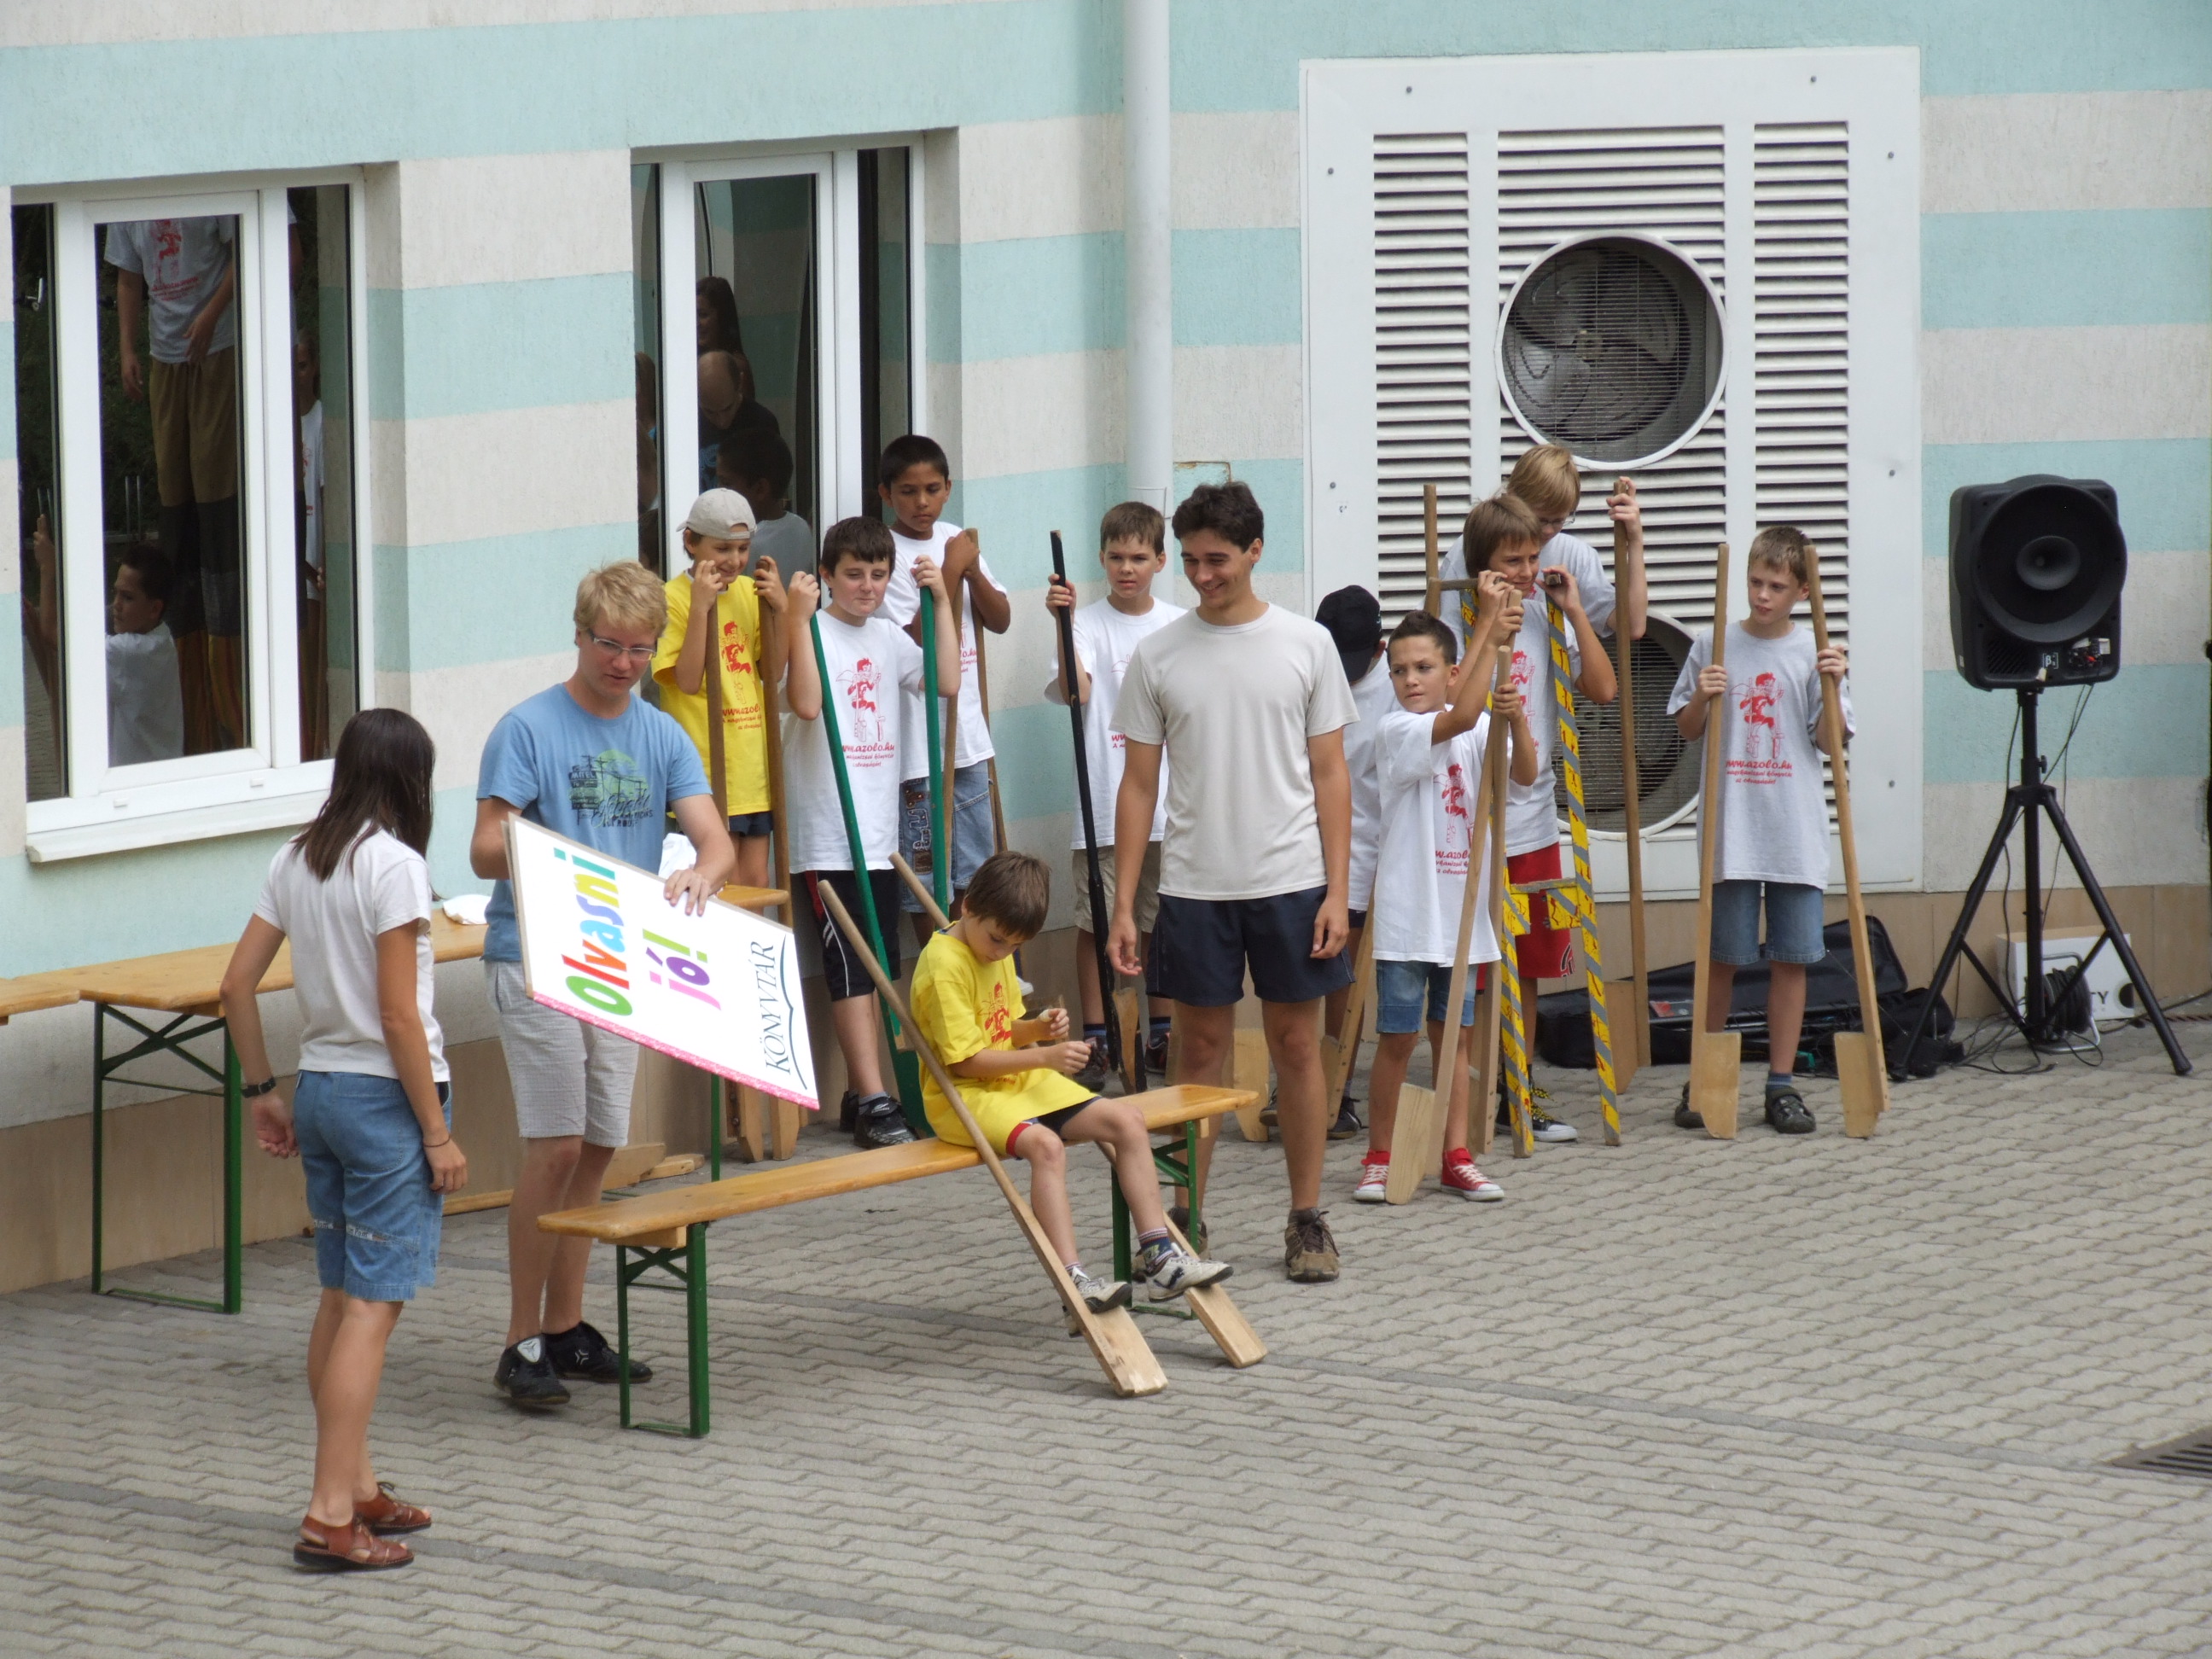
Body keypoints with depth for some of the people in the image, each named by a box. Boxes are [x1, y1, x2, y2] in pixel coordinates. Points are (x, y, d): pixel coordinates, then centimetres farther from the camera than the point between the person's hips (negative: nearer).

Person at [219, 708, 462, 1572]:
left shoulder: (297, 860, 7)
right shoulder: (393, 865, -15)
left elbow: (237, 984, 8)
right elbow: (399, 1016, -17)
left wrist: (264, 1093, 17)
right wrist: (437, 1132, -12)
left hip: (320, 1087, 8)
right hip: (386, 1093, -8)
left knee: (341, 1298, 15)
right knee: (373, 1305, -6)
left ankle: (357, 1489, 24)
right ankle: (331, 1516, -10)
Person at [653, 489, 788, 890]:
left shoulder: (750, 591, 10)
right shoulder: (674, 597, -10)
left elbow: (772, 674, 8)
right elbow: (688, 681, -19)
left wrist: (780, 609, -4)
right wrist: (701, 607, -24)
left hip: (753, 763, 7)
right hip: (706, 766, -7)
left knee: (755, 882, 10)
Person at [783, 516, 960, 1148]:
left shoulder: (887, 638, 12)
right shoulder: (815, 633, -7)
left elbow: (947, 683, 4)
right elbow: (806, 703, -23)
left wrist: (941, 600, 4)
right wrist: (799, 618, -25)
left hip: (880, 829, 7)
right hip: (826, 833, -7)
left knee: (878, 969, 10)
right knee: (850, 968, -8)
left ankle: (862, 1095, 18)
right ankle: (872, 1101, -10)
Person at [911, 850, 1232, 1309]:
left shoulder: (999, 953, 13)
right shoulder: (944, 964, -17)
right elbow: (966, 1060, -21)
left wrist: (1038, 1029, 0)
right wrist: (1044, 1057, -23)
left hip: (1020, 1083, 9)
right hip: (963, 1097, -9)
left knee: (1128, 1119, -4)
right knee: (1045, 1144, -36)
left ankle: (1159, 1257, -5)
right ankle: (1074, 1279, -41)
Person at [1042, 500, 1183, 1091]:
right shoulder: (1086, 622, -3)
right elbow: (1074, 691, -19)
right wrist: (1064, 623, -29)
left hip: (1169, 803, 2)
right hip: (1103, 800, -2)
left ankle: (1162, 1038, 19)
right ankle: (1093, 1042, 8)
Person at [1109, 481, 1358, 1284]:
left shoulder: (1305, 644, 1)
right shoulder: (1158, 655, 3)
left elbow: (1329, 776, 3)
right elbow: (1139, 784, 5)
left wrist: (1336, 890, -4)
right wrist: (1123, 904, -1)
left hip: (1290, 883, -1)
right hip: (1194, 886, 1)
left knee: (1297, 1045, 5)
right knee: (1201, 1050, 6)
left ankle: (1307, 1220, 13)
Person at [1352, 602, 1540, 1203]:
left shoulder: (1477, 730, 5)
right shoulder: (1396, 731, -9)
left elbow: (1524, 774, -9)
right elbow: (1459, 717, -26)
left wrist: (1516, 719, -28)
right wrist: (1489, 630, -27)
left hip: (1461, 910, 4)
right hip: (1407, 913, -4)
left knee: (1456, 1033, 10)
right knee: (1398, 1036, 0)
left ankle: (1456, 1158, 16)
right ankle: (1379, 1158, 10)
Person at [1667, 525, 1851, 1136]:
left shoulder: (1814, 654, 3)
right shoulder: (1713, 646, 4)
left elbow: (1830, 743, 1)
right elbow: (1687, 731, 10)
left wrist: (1833, 687, -13)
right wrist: (1702, 697, -9)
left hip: (1796, 833, 0)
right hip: (1731, 830, 0)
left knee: (1791, 958, 2)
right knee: (1722, 958, 4)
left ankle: (1782, 1084, 10)